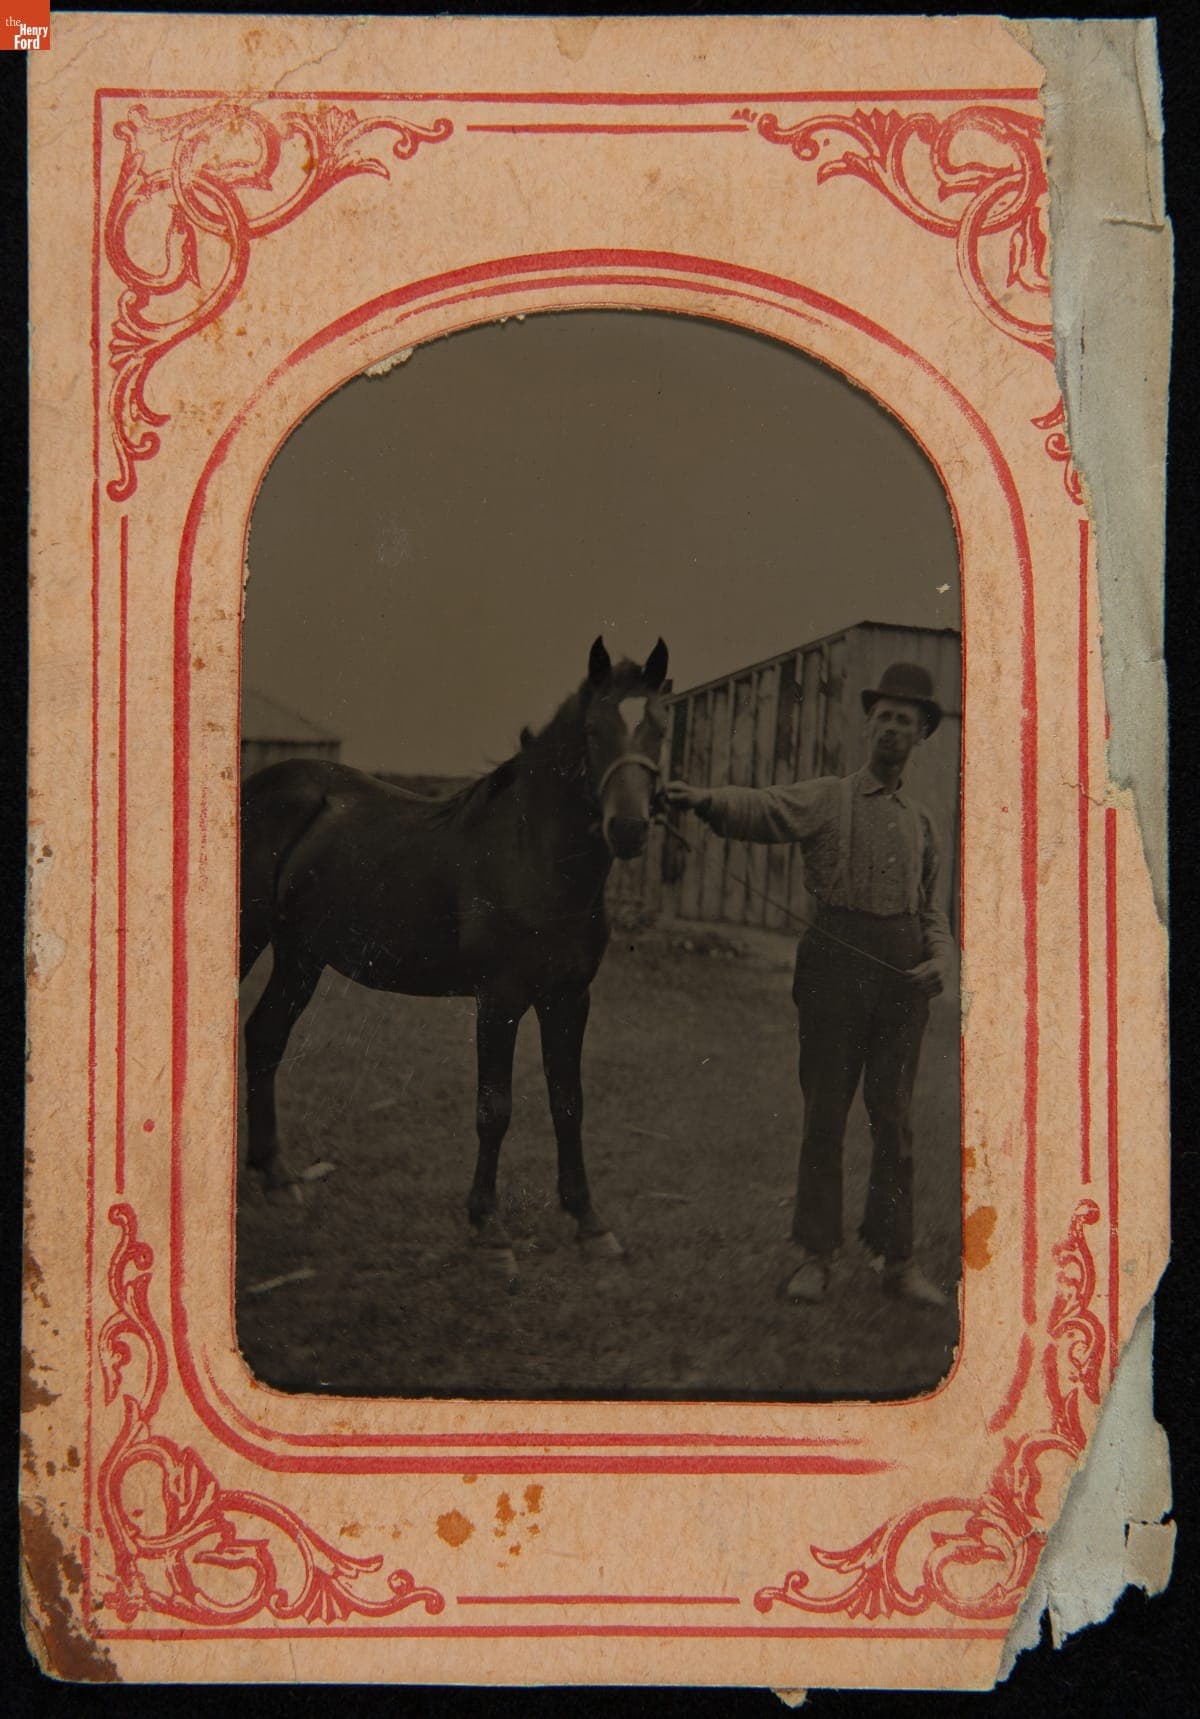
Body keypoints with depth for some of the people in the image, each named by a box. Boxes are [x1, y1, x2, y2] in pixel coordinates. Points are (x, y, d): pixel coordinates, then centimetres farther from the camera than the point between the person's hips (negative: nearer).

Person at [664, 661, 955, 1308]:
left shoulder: (921, 823, 18)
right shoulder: (825, 800, 5)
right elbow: (762, 809, -14)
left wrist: (942, 957, 0)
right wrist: (706, 799, -35)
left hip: (904, 973, 3)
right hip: (836, 963, -3)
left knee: (894, 1120, 6)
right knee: (824, 1115, 1)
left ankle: (895, 1258, 13)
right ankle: (814, 1255, 8)